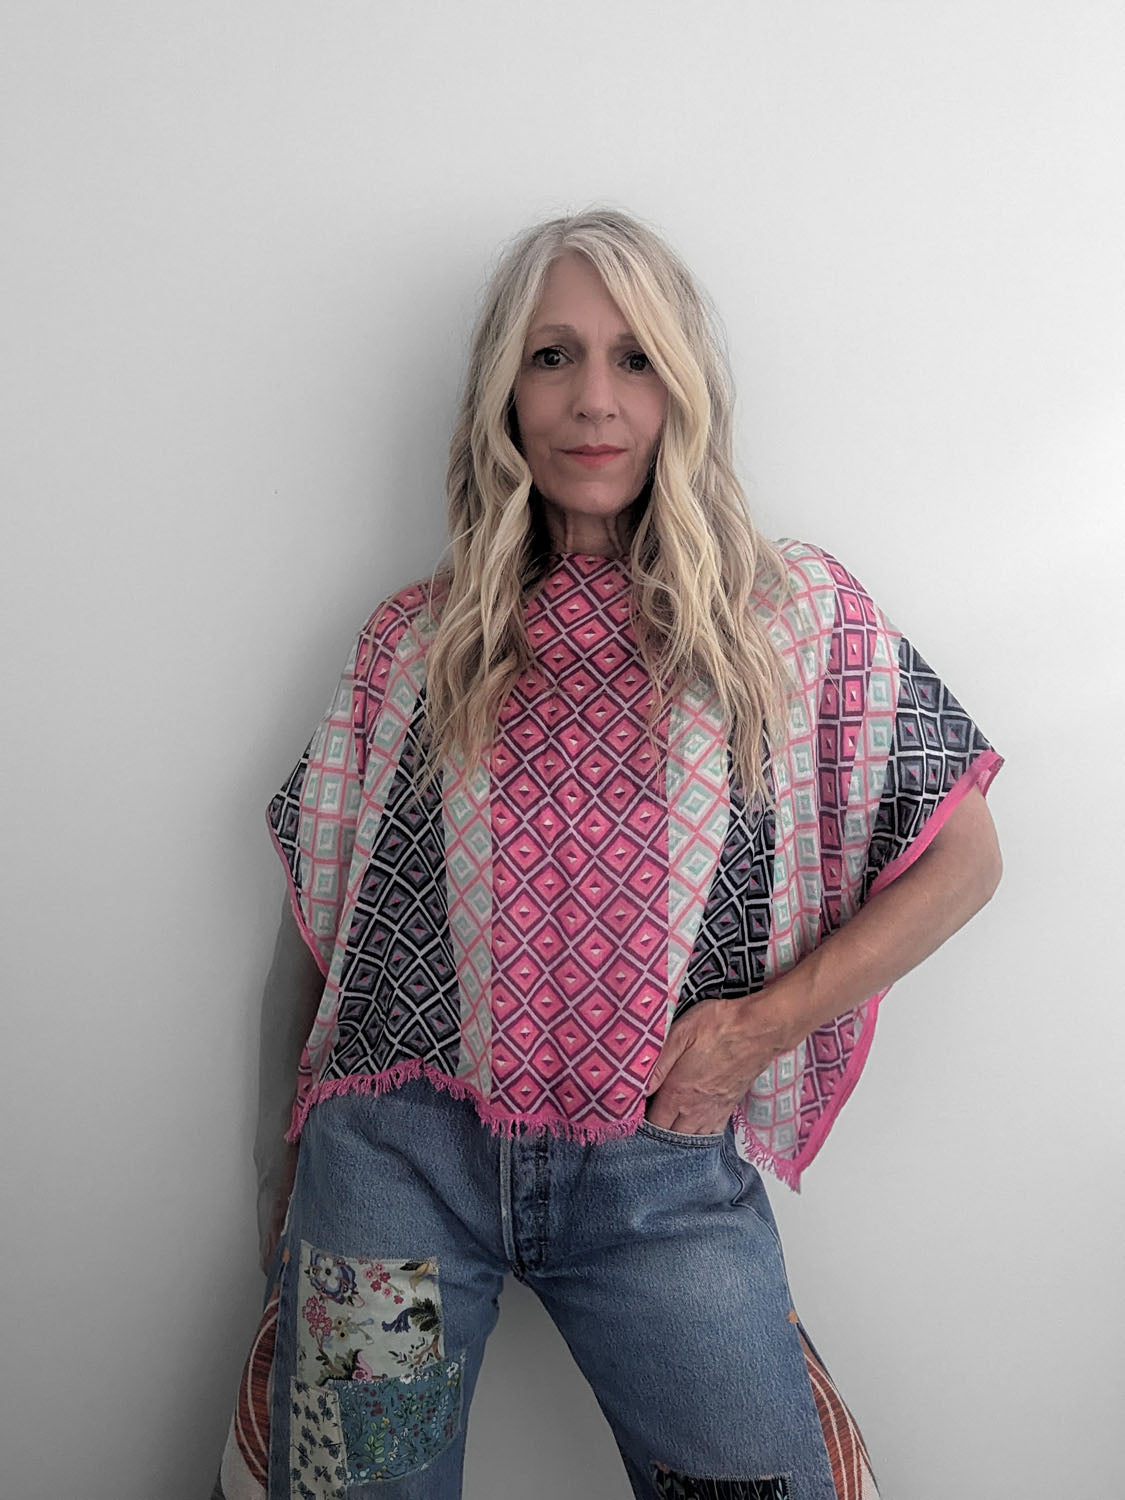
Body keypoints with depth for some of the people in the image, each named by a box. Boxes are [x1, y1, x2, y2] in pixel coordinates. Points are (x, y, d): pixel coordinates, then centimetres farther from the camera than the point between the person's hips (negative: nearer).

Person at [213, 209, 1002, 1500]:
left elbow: (962, 859, 4)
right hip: (398, 1154, 1)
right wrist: (285, 1186, 8)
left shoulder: (798, 614, 1)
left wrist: (766, 1019, -7)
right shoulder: (413, 642, 4)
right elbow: (317, 929, 8)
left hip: (663, 1177, 0)